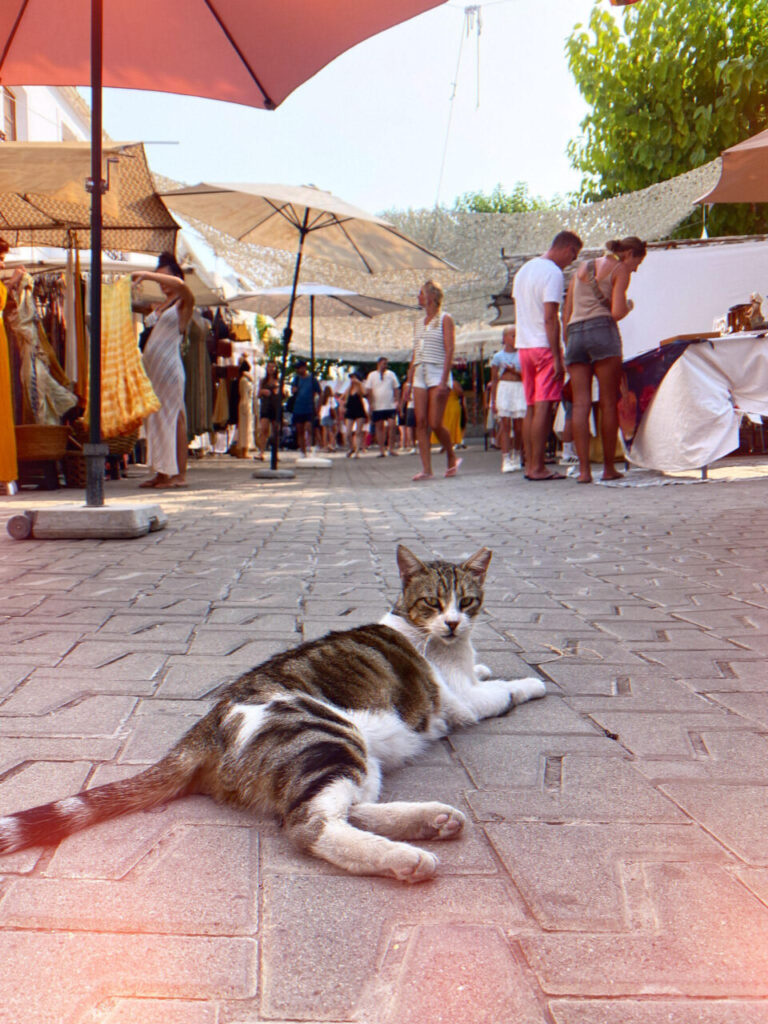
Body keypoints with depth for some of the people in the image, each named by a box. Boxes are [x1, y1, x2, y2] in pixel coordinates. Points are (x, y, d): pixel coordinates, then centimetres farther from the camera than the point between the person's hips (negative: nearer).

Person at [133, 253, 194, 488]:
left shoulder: (184, 303, 1)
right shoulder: (158, 307, 22)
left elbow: (180, 284, -22)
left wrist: (146, 274, -17)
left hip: (169, 367, -8)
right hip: (150, 366, 8)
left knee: (174, 418, -9)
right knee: (154, 419, 4)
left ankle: (180, 474, -8)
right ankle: (162, 472, 8)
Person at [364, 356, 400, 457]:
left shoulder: (391, 374, 10)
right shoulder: (372, 375, 6)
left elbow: (396, 389, 11)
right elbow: (368, 391, 4)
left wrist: (397, 401, 3)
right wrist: (370, 403, -3)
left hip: (390, 406, 0)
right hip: (377, 406, 0)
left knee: (392, 425, -10)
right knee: (379, 427, 3)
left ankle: (391, 448, -3)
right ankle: (381, 449, 8)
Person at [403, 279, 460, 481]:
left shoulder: (445, 319, 0)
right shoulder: (420, 323, 20)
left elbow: (449, 350, -9)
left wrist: (443, 380, -18)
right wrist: (409, 381, 13)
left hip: (438, 373, -6)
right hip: (419, 375, 6)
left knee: (435, 424, -11)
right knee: (420, 422, -5)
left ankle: (452, 458, 13)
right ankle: (426, 469, -5)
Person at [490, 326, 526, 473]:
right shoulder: (498, 356, 6)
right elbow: (494, 380, 6)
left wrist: (515, 371, -13)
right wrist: (493, 401, 1)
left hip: (519, 389, 1)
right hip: (503, 388, -1)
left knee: (519, 426, 0)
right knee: (505, 424, -7)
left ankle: (517, 456, 18)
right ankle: (506, 459, -9)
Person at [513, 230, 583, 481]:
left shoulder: (524, 269, 17)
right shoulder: (553, 273, -11)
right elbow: (550, 319, -17)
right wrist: (557, 357, -17)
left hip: (524, 346, 8)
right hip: (544, 347, -8)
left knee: (532, 408, 10)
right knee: (544, 407, -8)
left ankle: (529, 465, 11)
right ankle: (537, 467, -9)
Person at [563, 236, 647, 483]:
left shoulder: (581, 268, 25)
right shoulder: (620, 271, 7)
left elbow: (565, 315, 19)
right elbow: (617, 313, -5)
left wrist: (567, 346, 22)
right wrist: (629, 305, 16)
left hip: (575, 334, 5)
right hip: (602, 331, -5)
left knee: (581, 403, -3)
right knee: (608, 402, 1)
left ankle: (584, 469, -9)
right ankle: (608, 467, 3)